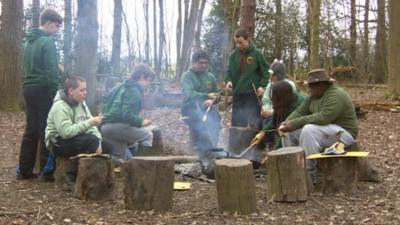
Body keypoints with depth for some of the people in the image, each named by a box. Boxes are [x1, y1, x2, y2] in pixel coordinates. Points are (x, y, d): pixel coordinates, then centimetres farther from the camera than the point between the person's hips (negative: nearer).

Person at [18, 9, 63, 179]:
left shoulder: (29, 41, 16)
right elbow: (51, 71, -17)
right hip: (43, 89, -8)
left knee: (31, 129, 10)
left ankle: (24, 170, 12)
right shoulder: (47, 42, -12)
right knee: (46, 130, -2)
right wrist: (56, 93, -13)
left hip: (28, 88, 8)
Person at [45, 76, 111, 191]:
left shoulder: (81, 103, 7)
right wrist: (89, 123, -28)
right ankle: (71, 179, -24)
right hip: (59, 143, -8)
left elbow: (91, 126, 2)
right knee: (91, 140, -31)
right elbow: (66, 132, -31)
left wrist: (98, 141, -17)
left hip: (79, 139, 8)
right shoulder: (60, 107, -19)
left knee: (106, 146, -7)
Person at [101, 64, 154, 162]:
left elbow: (105, 99, 26)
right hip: (118, 126, -9)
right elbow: (127, 115, -22)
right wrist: (141, 122, -12)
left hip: (105, 127, 9)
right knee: (147, 134, 5)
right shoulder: (134, 91, -11)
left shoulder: (122, 87, 17)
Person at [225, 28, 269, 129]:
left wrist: (262, 85, -11)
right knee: (236, 123, 8)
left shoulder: (256, 54, -3)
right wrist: (229, 81, -5)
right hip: (237, 94, 4)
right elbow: (229, 71, 15)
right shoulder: (234, 55, 6)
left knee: (254, 124, -5)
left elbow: (265, 71, 1)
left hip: (253, 94, -4)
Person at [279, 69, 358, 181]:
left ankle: (308, 175, -26)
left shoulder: (336, 96, -23)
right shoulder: (314, 96, 5)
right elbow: (300, 112, 2)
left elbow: (322, 117, -34)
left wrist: (294, 124, -33)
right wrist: (287, 123, -19)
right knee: (290, 131, 1)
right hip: (324, 131, 9)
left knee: (309, 130, -33)